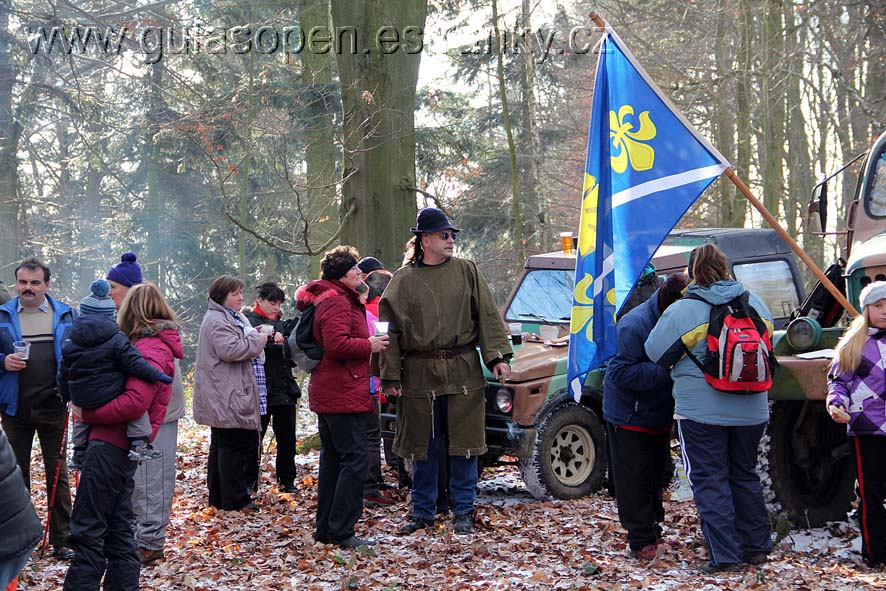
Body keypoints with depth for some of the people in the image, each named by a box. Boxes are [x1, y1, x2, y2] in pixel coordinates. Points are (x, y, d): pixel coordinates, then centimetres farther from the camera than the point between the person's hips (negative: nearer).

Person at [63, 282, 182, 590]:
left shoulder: (149, 349, -13)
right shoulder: (161, 345, 17)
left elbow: (135, 402, -25)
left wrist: (87, 413, -16)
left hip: (110, 445, -10)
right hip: (123, 448, 10)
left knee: (87, 530, -8)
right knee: (118, 529, 14)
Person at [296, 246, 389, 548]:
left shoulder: (341, 299, 19)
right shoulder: (336, 302, -16)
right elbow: (337, 344, -27)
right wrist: (370, 345, -14)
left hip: (327, 394, 11)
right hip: (344, 395, -11)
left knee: (332, 460, 15)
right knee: (354, 461, -10)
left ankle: (326, 528, 20)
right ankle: (341, 531, -9)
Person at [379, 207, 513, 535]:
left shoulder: (466, 271, 6)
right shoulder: (403, 280, 2)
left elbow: (487, 315, 4)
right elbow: (391, 330, 2)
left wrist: (497, 356, -6)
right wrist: (390, 376, -4)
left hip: (463, 373, 1)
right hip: (419, 375, 0)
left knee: (464, 443, 3)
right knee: (423, 446, 8)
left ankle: (463, 512, 15)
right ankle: (422, 512, 21)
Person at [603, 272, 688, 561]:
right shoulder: (634, 324, -26)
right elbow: (622, 373, -29)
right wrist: (666, 370, -36)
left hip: (660, 414, 7)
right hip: (630, 415, -7)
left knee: (658, 475, 18)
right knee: (634, 480, -3)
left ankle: (653, 528, 33)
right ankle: (641, 540, 6)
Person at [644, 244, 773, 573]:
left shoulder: (682, 311, -12)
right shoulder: (754, 304, 4)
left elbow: (656, 354, -3)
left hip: (701, 410, -5)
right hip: (751, 410, 5)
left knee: (710, 480, 2)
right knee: (745, 475, 19)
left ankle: (725, 555, 0)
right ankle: (756, 547, 26)